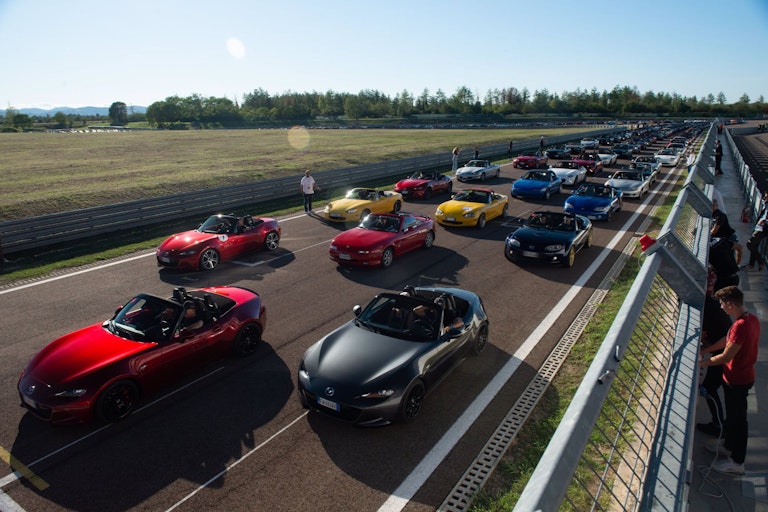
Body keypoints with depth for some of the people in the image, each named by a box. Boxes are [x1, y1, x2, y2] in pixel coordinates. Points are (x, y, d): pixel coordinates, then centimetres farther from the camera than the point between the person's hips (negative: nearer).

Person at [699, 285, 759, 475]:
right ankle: (729, 444, 44)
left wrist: (705, 362, -10)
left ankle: (737, 462, 20)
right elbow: (727, 340, 12)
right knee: (732, 414, 25)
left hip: (737, 380, -9)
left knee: (737, 417, 5)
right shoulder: (752, 319, 0)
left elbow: (727, 356, -25)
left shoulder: (740, 326, -30)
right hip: (743, 376, 9)